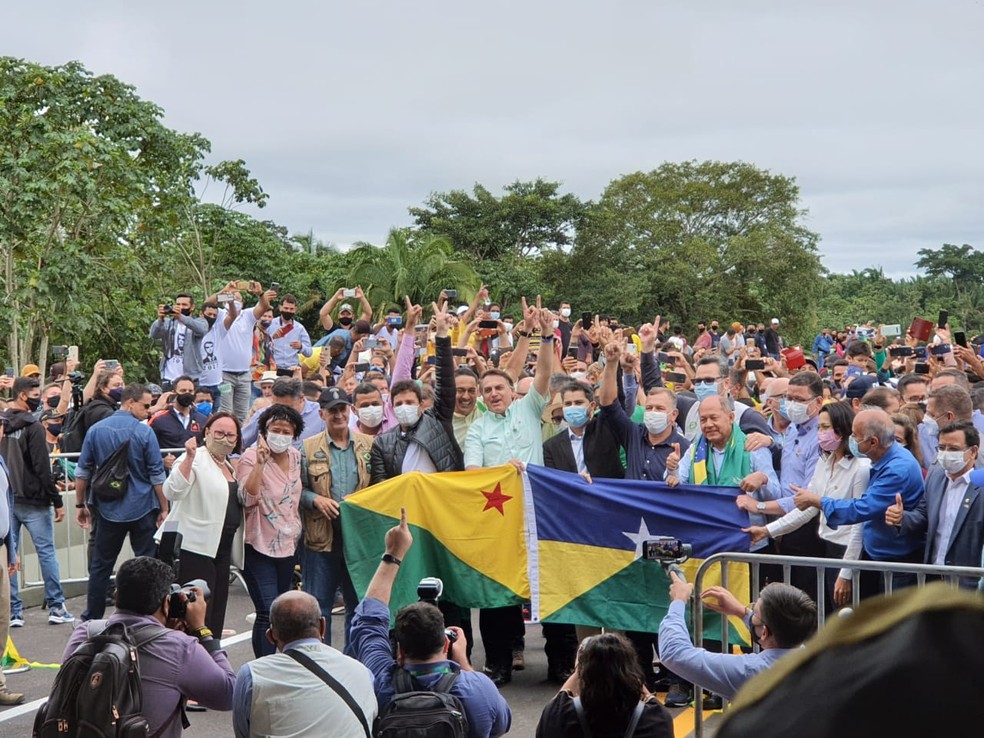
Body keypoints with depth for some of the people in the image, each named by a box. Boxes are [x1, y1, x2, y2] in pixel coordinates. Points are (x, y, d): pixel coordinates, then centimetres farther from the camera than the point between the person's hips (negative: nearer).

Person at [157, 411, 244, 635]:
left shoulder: (230, 467, 18)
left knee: (216, 614, 12)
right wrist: (189, 458, -33)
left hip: (221, 549, 9)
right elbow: (172, 492, -26)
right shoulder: (194, 460, -9)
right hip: (193, 548, -9)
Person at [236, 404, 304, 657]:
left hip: (287, 544, 7)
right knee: (268, 613, -15)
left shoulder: (295, 457, 7)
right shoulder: (252, 457, -12)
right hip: (260, 546, -7)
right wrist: (260, 463, -32)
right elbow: (248, 498, -26)